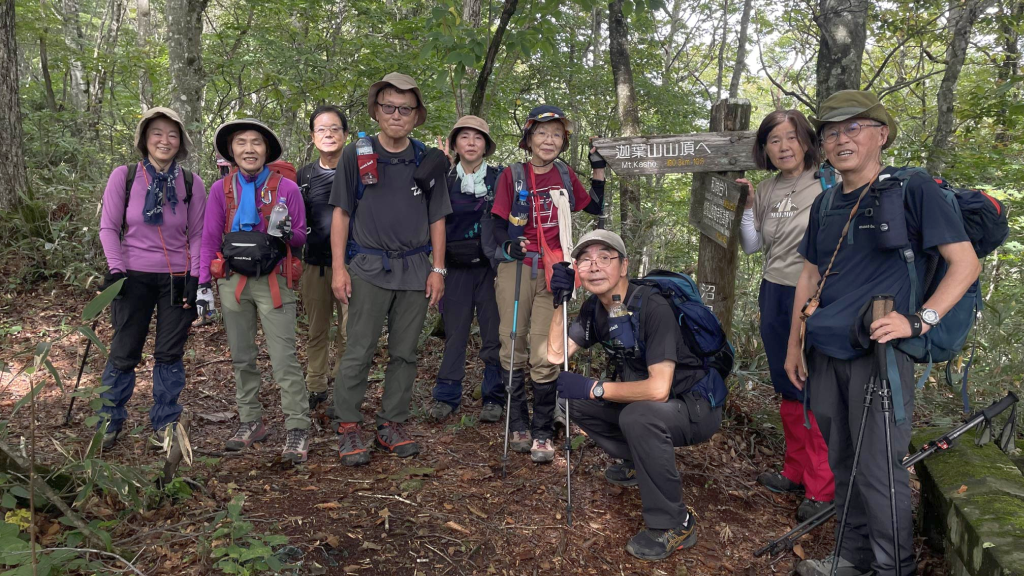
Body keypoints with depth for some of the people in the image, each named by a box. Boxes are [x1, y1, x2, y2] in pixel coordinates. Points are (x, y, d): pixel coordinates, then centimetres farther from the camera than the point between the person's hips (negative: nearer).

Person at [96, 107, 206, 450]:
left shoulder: (191, 183, 1)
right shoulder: (123, 177, -2)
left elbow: (197, 235, 3)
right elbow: (108, 228, 1)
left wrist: (195, 278, -5)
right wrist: (116, 271, -8)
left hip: (177, 280, 1)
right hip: (134, 278, -1)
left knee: (170, 354, 7)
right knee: (124, 353, 3)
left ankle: (165, 422, 21)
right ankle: (110, 422, 21)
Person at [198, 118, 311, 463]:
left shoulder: (286, 188, -3)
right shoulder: (221, 189, 4)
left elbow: (302, 237, 5)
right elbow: (210, 239, 8)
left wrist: (286, 233, -18)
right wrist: (203, 283, 1)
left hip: (272, 281, -3)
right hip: (233, 280, 4)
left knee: (284, 359, -6)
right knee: (241, 357, 12)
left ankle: (297, 430, 0)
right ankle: (250, 422, 25)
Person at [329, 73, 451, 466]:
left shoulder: (429, 161, 8)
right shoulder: (356, 155, 3)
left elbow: (437, 219, 11)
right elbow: (341, 213, 2)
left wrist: (437, 269, 4)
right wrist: (339, 268, -4)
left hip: (415, 269, 3)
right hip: (369, 267, -2)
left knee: (404, 353, 8)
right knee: (359, 352, -2)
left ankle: (392, 425, 19)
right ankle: (348, 428, 9)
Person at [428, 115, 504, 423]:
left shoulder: (499, 177, 5)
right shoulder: (445, 179, 8)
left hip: (491, 265, -1)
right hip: (458, 267, 1)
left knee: (494, 333, 2)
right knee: (454, 332, 5)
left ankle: (494, 398, 13)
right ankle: (446, 396, 15)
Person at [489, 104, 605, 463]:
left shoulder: (566, 176, 11)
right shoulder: (513, 175, 2)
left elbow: (595, 208, 22)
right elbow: (498, 223, 1)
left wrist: (599, 170, 15)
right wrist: (508, 246, -19)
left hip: (553, 272, 1)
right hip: (517, 269, -1)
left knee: (545, 356, -3)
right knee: (513, 349, 1)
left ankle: (543, 433, 8)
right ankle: (518, 426, 16)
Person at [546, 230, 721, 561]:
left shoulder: (652, 307, -27)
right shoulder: (595, 309, -2)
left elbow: (658, 388, -33)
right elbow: (556, 355, -3)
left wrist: (595, 389, -26)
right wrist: (561, 301, -14)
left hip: (697, 406, -8)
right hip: (647, 400, 8)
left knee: (638, 416, -36)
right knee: (575, 402, 0)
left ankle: (674, 525, -18)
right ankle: (637, 463, 19)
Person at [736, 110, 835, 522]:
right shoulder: (766, 190, 8)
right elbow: (751, 246, 11)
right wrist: (746, 207, -1)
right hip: (775, 298, 6)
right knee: (788, 389, 15)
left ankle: (822, 489, 9)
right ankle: (795, 471, 29)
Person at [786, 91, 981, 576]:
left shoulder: (913, 190, -6)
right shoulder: (824, 205, 12)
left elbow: (965, 263, -8)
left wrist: (919, 321, -19)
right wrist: (794, 344, 15)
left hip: (879, 353, -6)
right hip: (825, 355, 6)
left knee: (877, 469, -1)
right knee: (841, 462, 16)